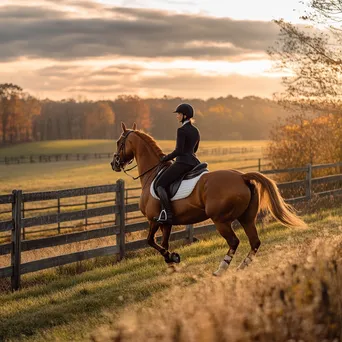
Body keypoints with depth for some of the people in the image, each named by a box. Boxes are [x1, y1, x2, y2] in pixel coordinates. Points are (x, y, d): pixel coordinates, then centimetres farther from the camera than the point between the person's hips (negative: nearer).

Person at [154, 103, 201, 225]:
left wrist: (166, 158, -6)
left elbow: (179, 151, -19)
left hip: (182, 162, -9)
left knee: (160, 185, -8)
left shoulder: (181, 130, -13)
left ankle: (167, 214, -20)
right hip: (193, 161, 9)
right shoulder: (196, 131, 14)